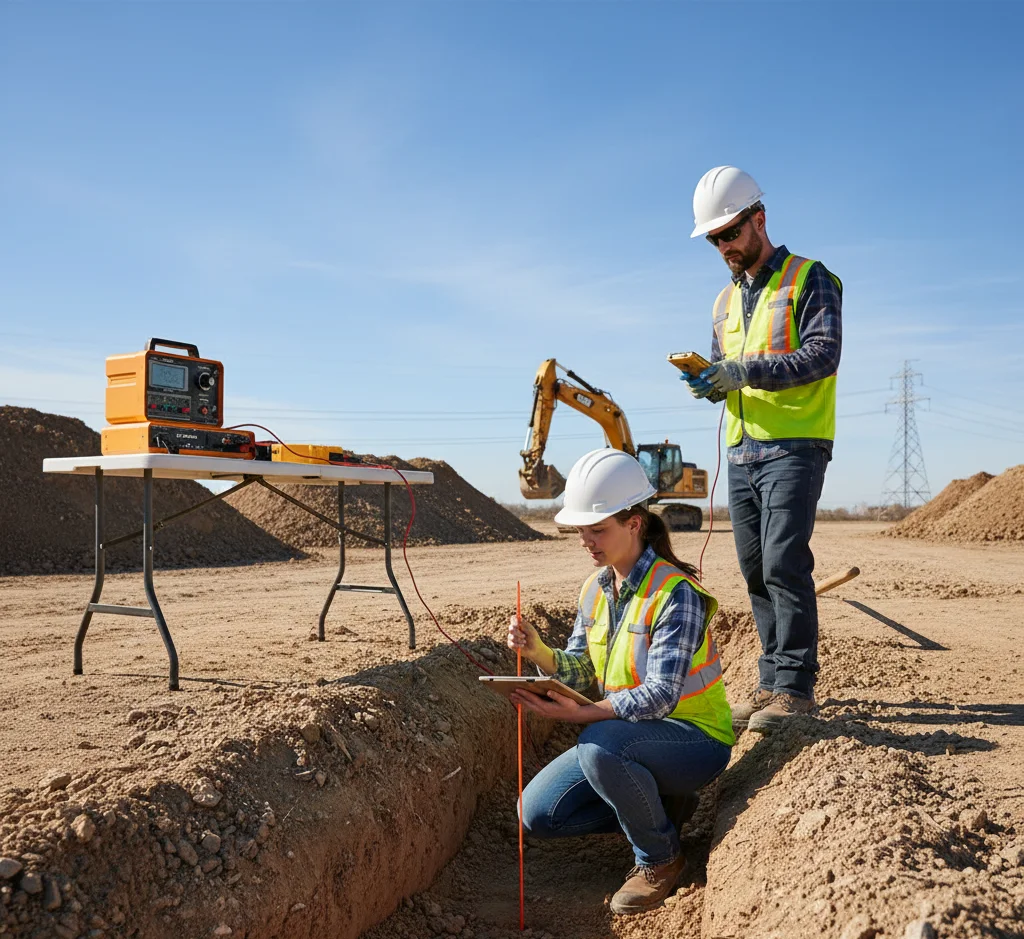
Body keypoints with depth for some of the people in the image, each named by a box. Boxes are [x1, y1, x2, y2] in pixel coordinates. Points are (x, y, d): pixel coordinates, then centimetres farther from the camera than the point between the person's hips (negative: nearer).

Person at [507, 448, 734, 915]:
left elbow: (661, 696, -28)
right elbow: (580, 670, 2)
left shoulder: (676, 593, -22)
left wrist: (585, 714, -38)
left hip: (693, 736, -7)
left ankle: (659, 858, -8)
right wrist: (538, 651, -18)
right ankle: (664, 807, 13)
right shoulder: (596, 588, 1)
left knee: (599, 746, -36)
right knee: (539, 814, -2)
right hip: (625, 733, 7)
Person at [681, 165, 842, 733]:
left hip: (793, 447, -7)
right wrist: (709, 383, -2)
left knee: (784, 564, -14)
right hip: (741, 450, 7)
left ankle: (795, 686, -6)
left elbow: (822, 354, -14)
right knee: (756, 572, 7)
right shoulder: (726, 301, 21)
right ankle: (772, 682, 16)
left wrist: (742, 371, -22)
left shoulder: (809, 280, -1)